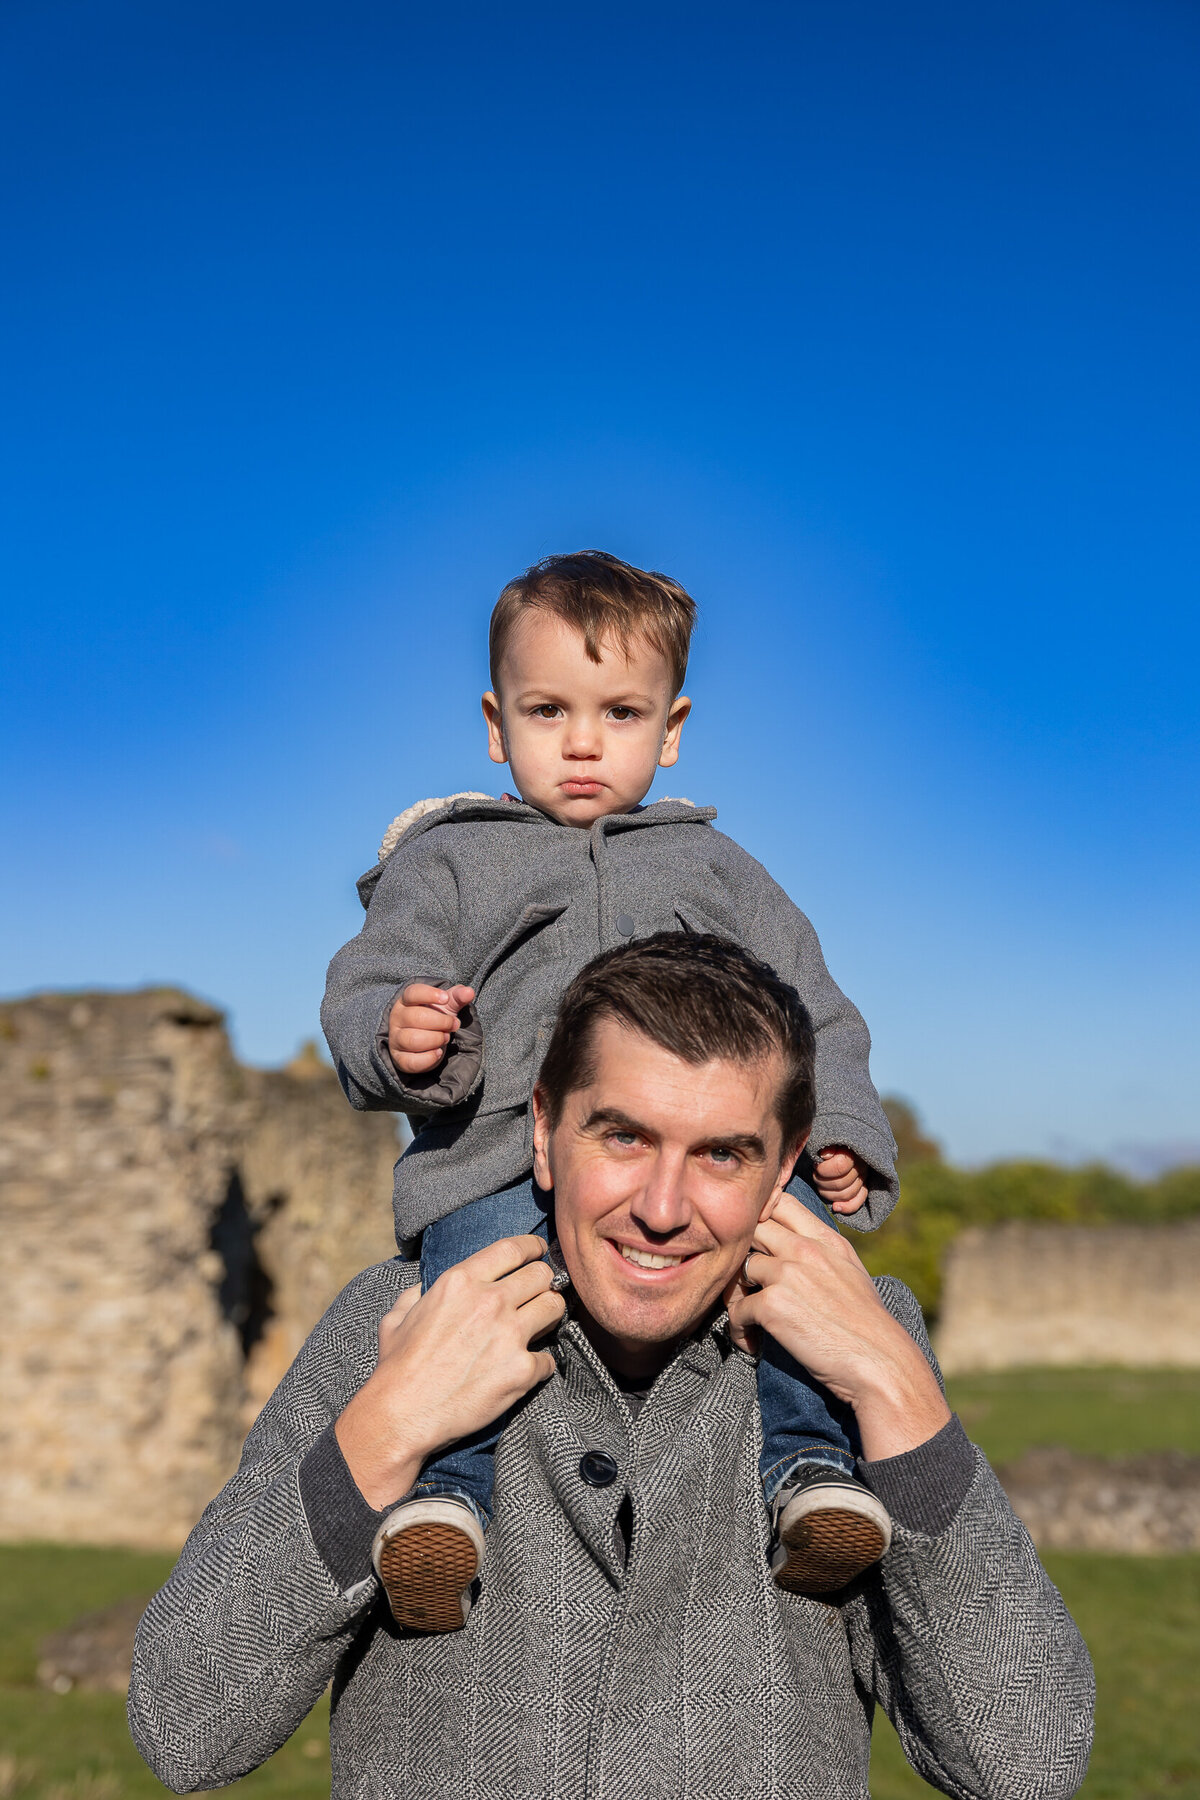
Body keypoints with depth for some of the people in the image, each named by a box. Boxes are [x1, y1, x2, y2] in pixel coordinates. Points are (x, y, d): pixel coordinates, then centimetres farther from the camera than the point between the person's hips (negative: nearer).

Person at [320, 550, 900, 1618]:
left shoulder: (715, 870, 29)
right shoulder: (445, 861, 22)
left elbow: (810, 1015, 25)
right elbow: (365, 994, 11)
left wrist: (837, 1132, 4)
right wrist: (396, 1039, -15)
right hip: (502, 1152, -1)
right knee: (480, 1261, -34)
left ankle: (809, 1466, -26)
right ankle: (453, 1487, -30)